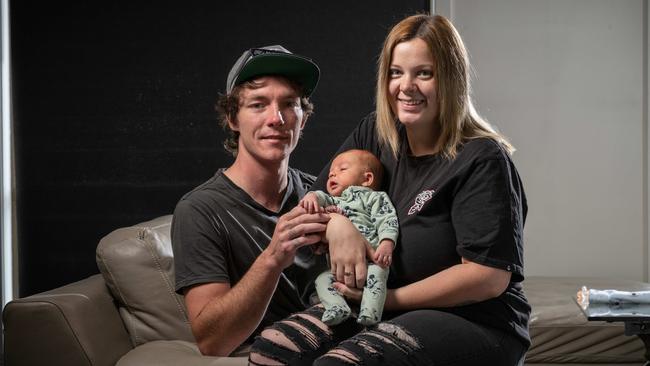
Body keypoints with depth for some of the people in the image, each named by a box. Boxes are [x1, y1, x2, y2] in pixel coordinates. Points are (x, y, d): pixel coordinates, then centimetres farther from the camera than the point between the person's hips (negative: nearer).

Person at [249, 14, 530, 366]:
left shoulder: (481, 159, -12)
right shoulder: (374, 133, 7)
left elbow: (489, 277, -17)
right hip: (376, 307, 6)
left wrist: (391, 297, -16)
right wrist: (337, 222, -13)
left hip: (476, 324, -6)